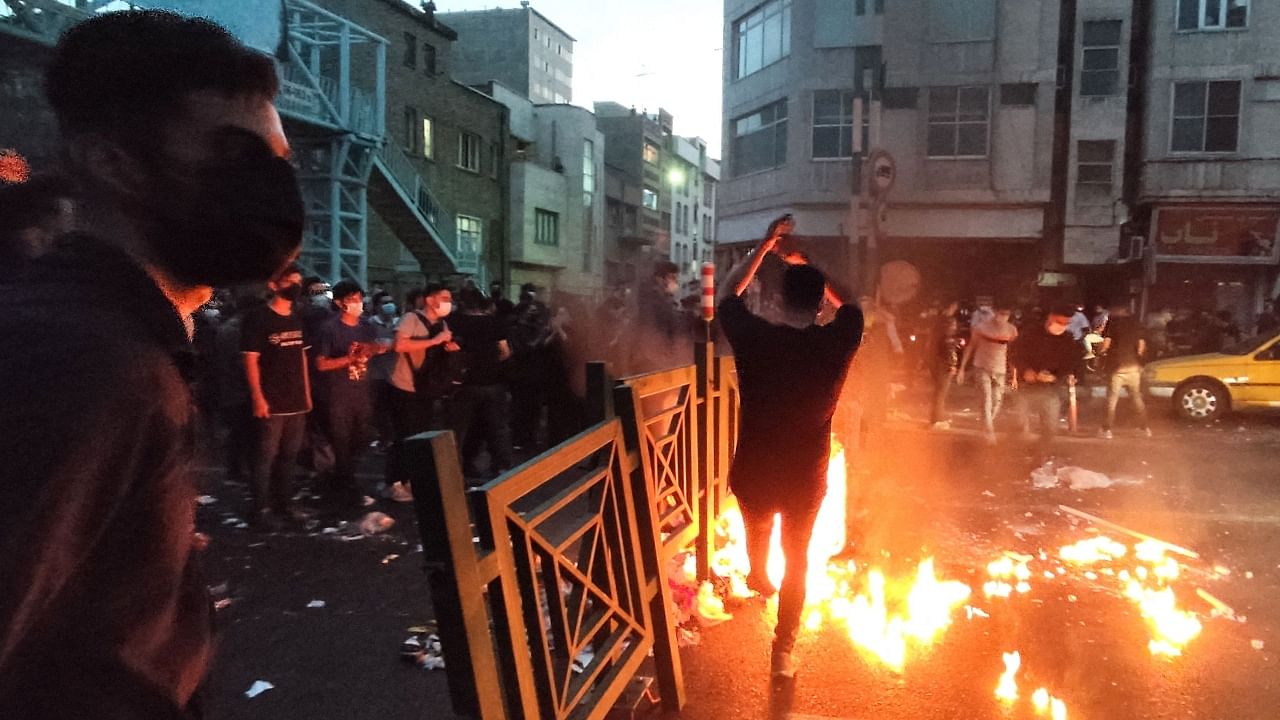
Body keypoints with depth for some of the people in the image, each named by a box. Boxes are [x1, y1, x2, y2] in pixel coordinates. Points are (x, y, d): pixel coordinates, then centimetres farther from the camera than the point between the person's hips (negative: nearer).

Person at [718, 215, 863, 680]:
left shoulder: (755, 337, -19)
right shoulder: (838, 341, -16)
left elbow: (729, 294, 0)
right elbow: (848, 304, 7)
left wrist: (766, 245, 1)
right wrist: (811, 266, 9)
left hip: (753, 472, 1)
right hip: (806, 477, 0)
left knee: (757, 529, 33)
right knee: (797, 558, 20)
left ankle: (758, 579, 63)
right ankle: (783, 651, 24)